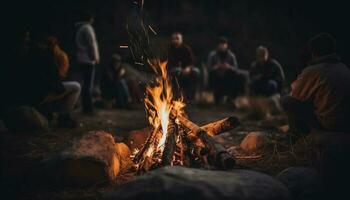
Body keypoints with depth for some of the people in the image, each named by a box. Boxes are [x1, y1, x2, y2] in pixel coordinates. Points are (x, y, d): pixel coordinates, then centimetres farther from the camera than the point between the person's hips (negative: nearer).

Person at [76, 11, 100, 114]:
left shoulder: (80, 29, 19)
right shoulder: (87, 28, -9)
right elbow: (91, 44, -16)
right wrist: (95, 57, -9)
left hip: (82, 59, 10)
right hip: (88, 60, -10)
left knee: (86, 84, 13)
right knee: (89, 85, -8)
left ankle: (86, 107, 16)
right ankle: (88, 108, -7)